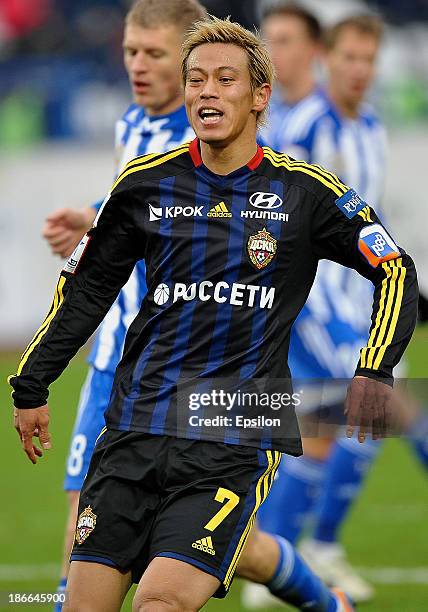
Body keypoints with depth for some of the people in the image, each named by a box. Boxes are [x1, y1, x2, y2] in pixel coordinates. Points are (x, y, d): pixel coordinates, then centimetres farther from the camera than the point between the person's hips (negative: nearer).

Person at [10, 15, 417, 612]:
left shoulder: (305, 191, 1)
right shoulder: (145, 182, 8)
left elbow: (396, 272, 9)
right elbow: (85, 288, 20)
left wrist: (374, 372, -4)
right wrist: (31, 385, 21)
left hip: (237, 440, -3)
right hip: (134, 428, 3)